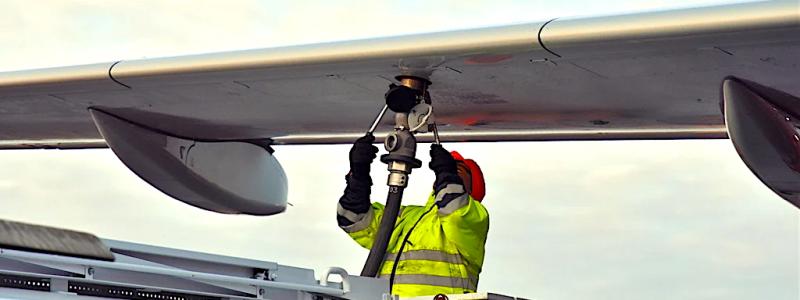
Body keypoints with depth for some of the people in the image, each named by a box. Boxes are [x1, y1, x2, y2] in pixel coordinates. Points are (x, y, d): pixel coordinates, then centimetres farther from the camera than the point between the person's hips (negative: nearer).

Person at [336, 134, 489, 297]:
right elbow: (357, 220, 23)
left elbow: (458, 214, -10)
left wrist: (446, 171, -2)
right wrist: (358, 172, 12)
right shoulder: (408, 216, 30)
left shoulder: (474, 217, 14)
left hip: (438, 295, -4)